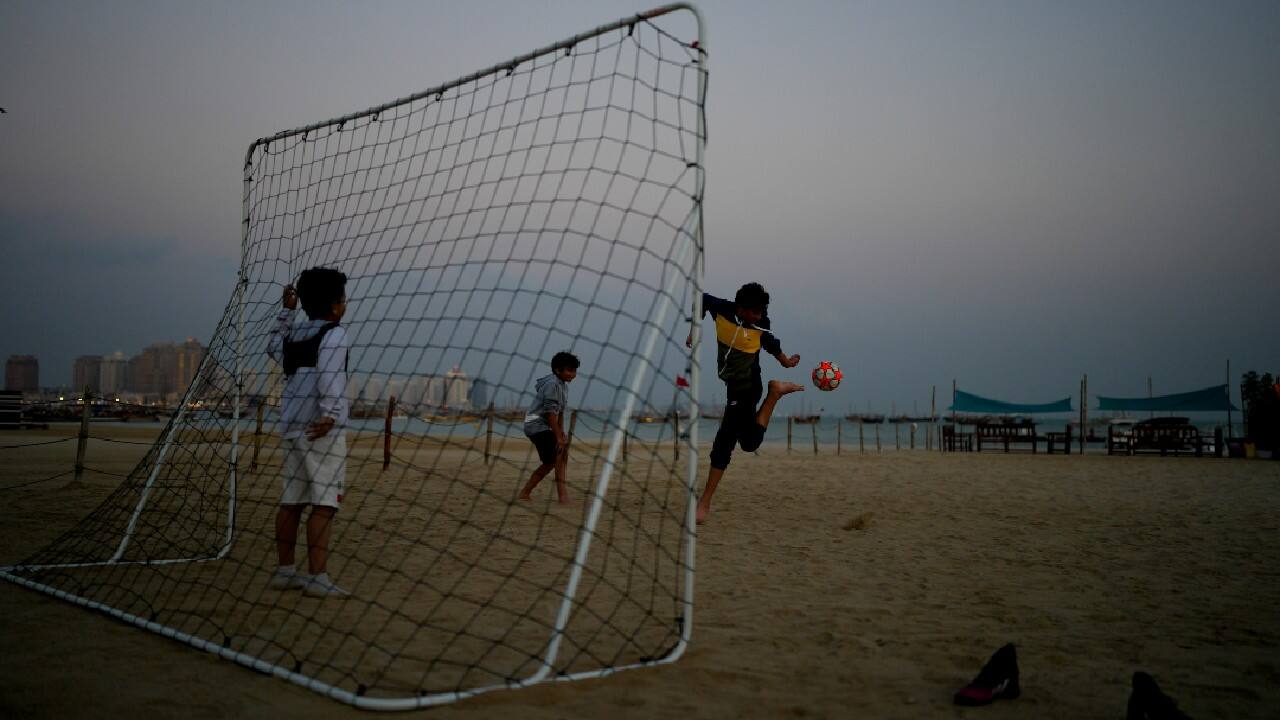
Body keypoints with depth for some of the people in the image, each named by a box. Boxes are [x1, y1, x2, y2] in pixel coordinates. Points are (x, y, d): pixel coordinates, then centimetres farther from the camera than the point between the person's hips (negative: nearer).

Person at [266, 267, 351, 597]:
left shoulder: (293, 334, 16)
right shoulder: (333, 334, -6)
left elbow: (273, 345, 39)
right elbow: (328, 373, -23)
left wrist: (286, 310, 41)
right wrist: (330, 413, -32)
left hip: (290, 428, 8)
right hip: (323, 430, -8)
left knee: (291, 500, 12)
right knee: (324, 502, -7)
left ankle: (285, 571, 18)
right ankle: (317, 577, -10)